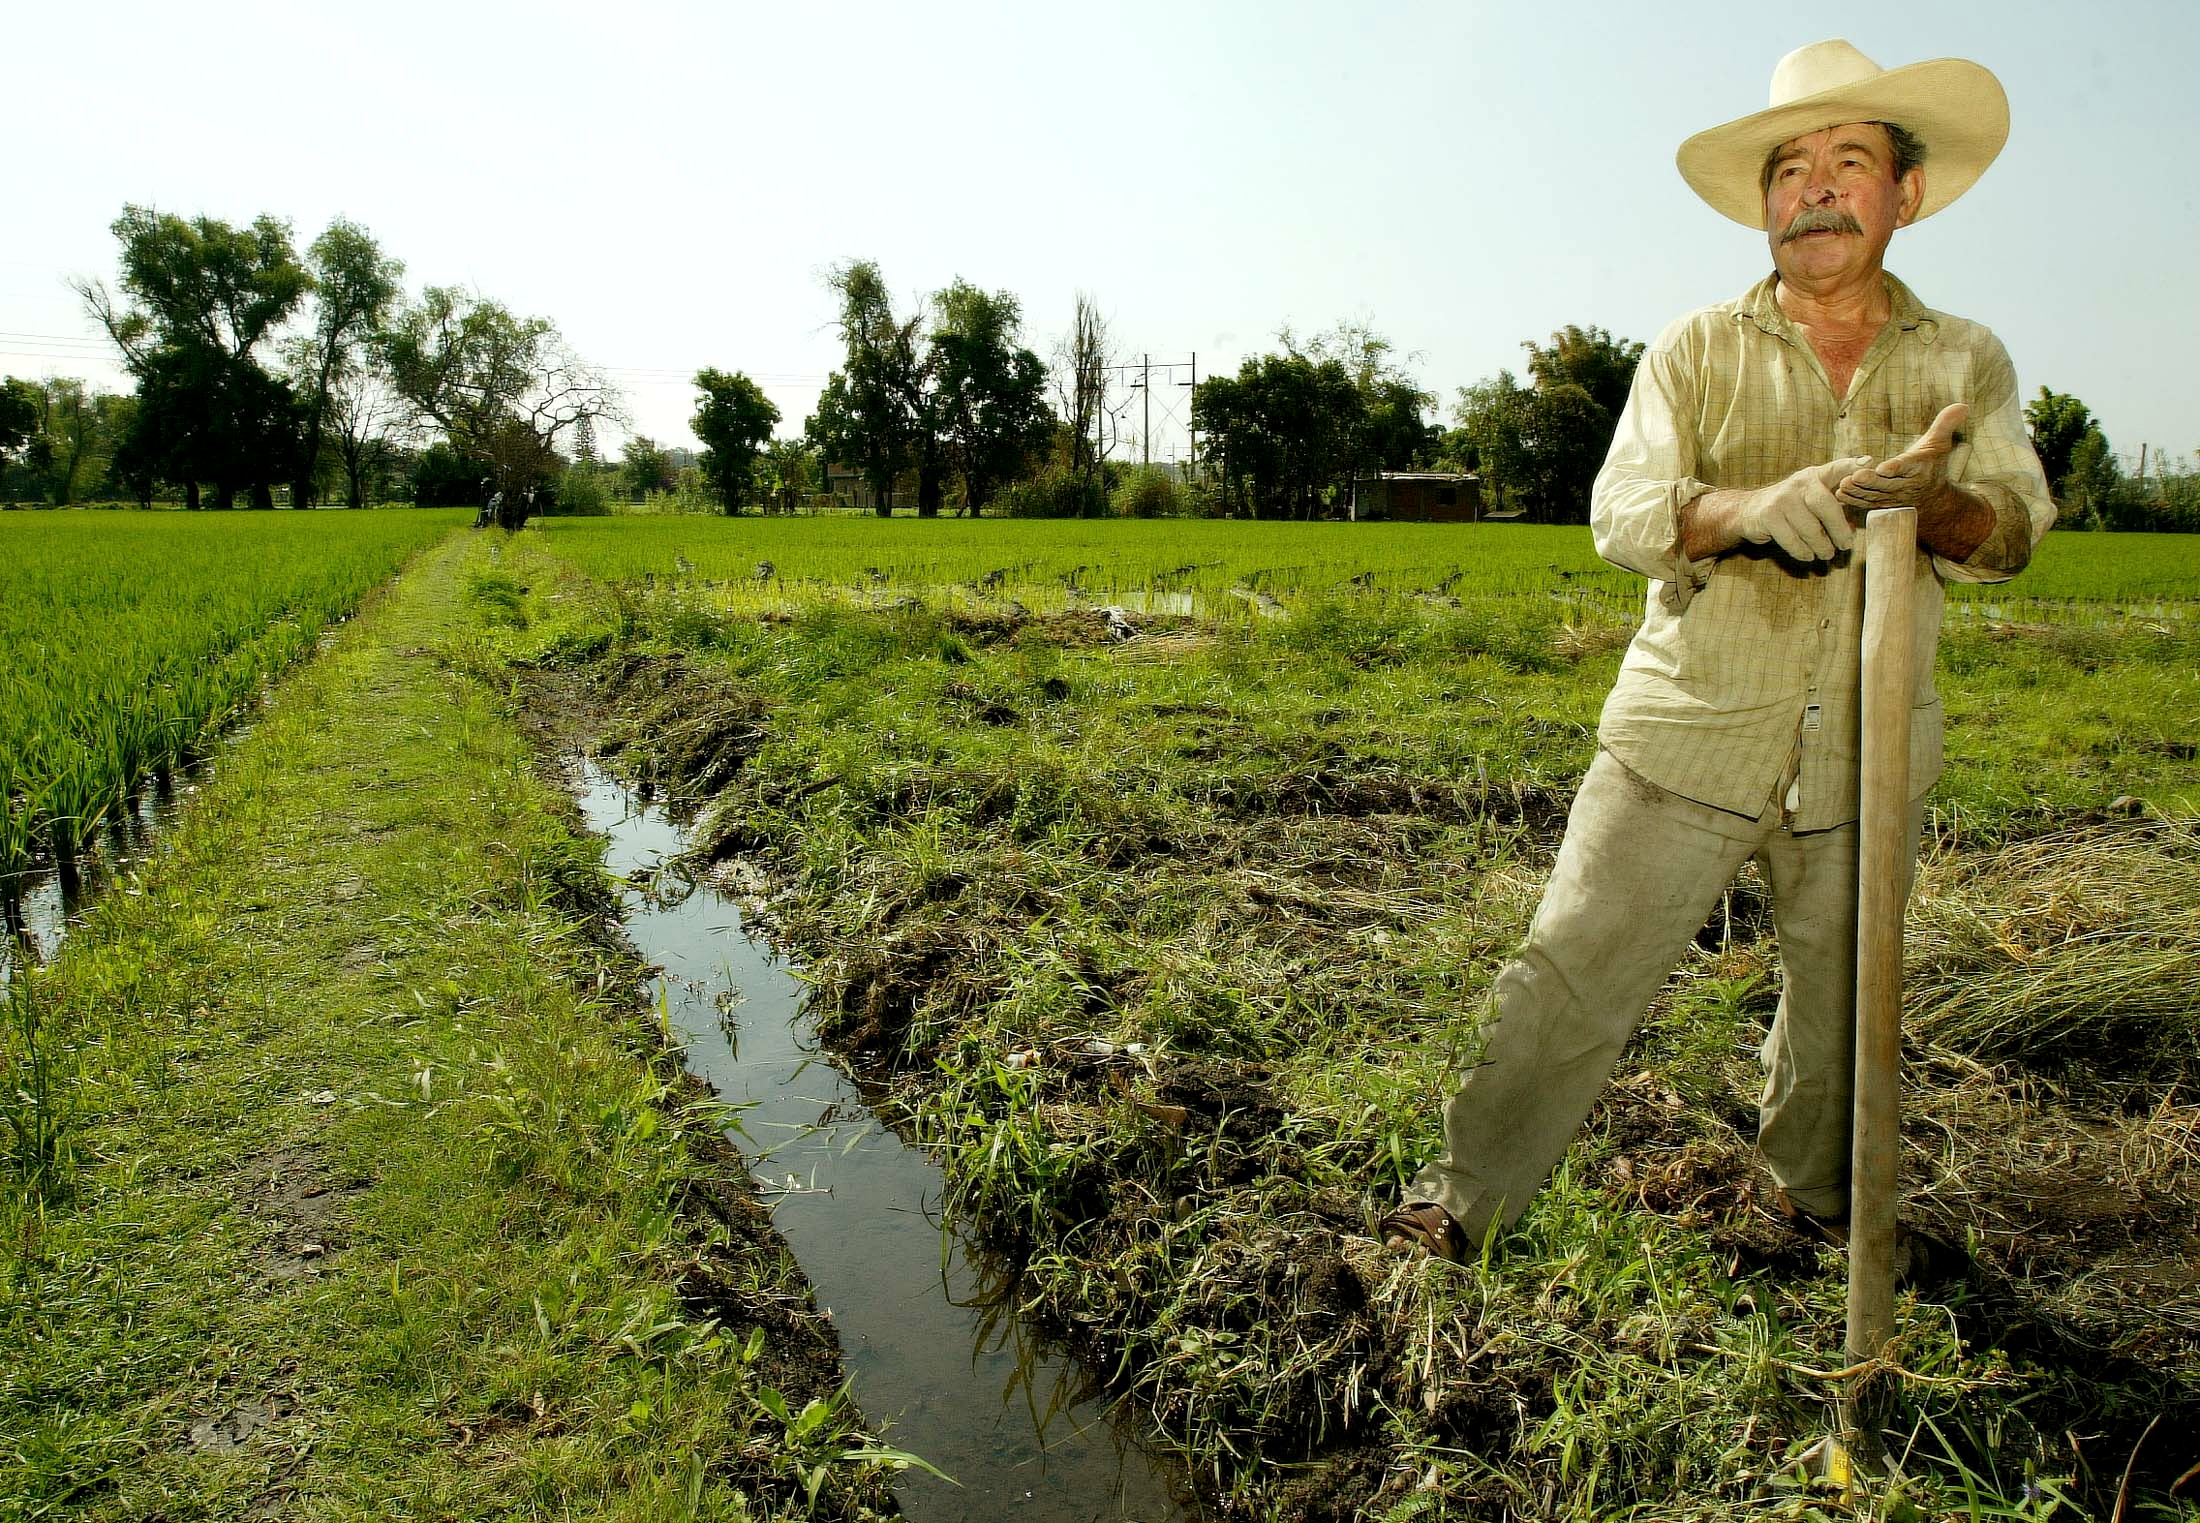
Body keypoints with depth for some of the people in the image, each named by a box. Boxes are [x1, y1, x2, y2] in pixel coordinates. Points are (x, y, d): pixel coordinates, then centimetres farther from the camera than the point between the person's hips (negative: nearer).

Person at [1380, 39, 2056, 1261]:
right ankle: (1469, 1190, 11)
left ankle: (1822, 1200, 41)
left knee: (1841, 1002, 17)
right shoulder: (1696, 354, 3)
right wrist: (1756, 505, -29)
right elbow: (1623, 512, -8)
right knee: (1574, 975, -4)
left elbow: (2015, 528, -1)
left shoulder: (1968, 364, 9)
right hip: (1689, 743, -2)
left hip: (1867, 760, 3)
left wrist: (1928, 498, -25)